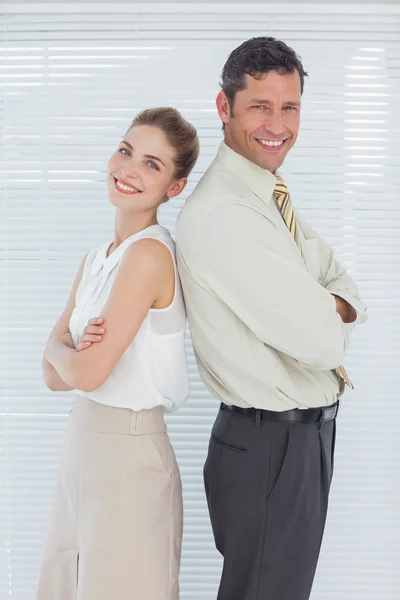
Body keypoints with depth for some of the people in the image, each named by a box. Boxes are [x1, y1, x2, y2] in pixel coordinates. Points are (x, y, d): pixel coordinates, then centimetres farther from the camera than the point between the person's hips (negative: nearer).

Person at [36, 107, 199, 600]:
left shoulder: (150, 254, -17)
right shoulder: (95, 260, 9)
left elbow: (88, 373, -20)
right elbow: (54, 375, 6)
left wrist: (62, 350, 0)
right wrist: (73, 348, -15)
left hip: (129, 454, -8)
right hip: (82, 444, 8)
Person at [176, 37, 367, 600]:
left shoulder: (270, 193, 7)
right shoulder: (221, 214, -25)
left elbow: (345, 288, 8)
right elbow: (321, 340, -27)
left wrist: (330, 306, -15)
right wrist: (329, 317, -4)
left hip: (307, 429, 9)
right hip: (270, 445, -9)